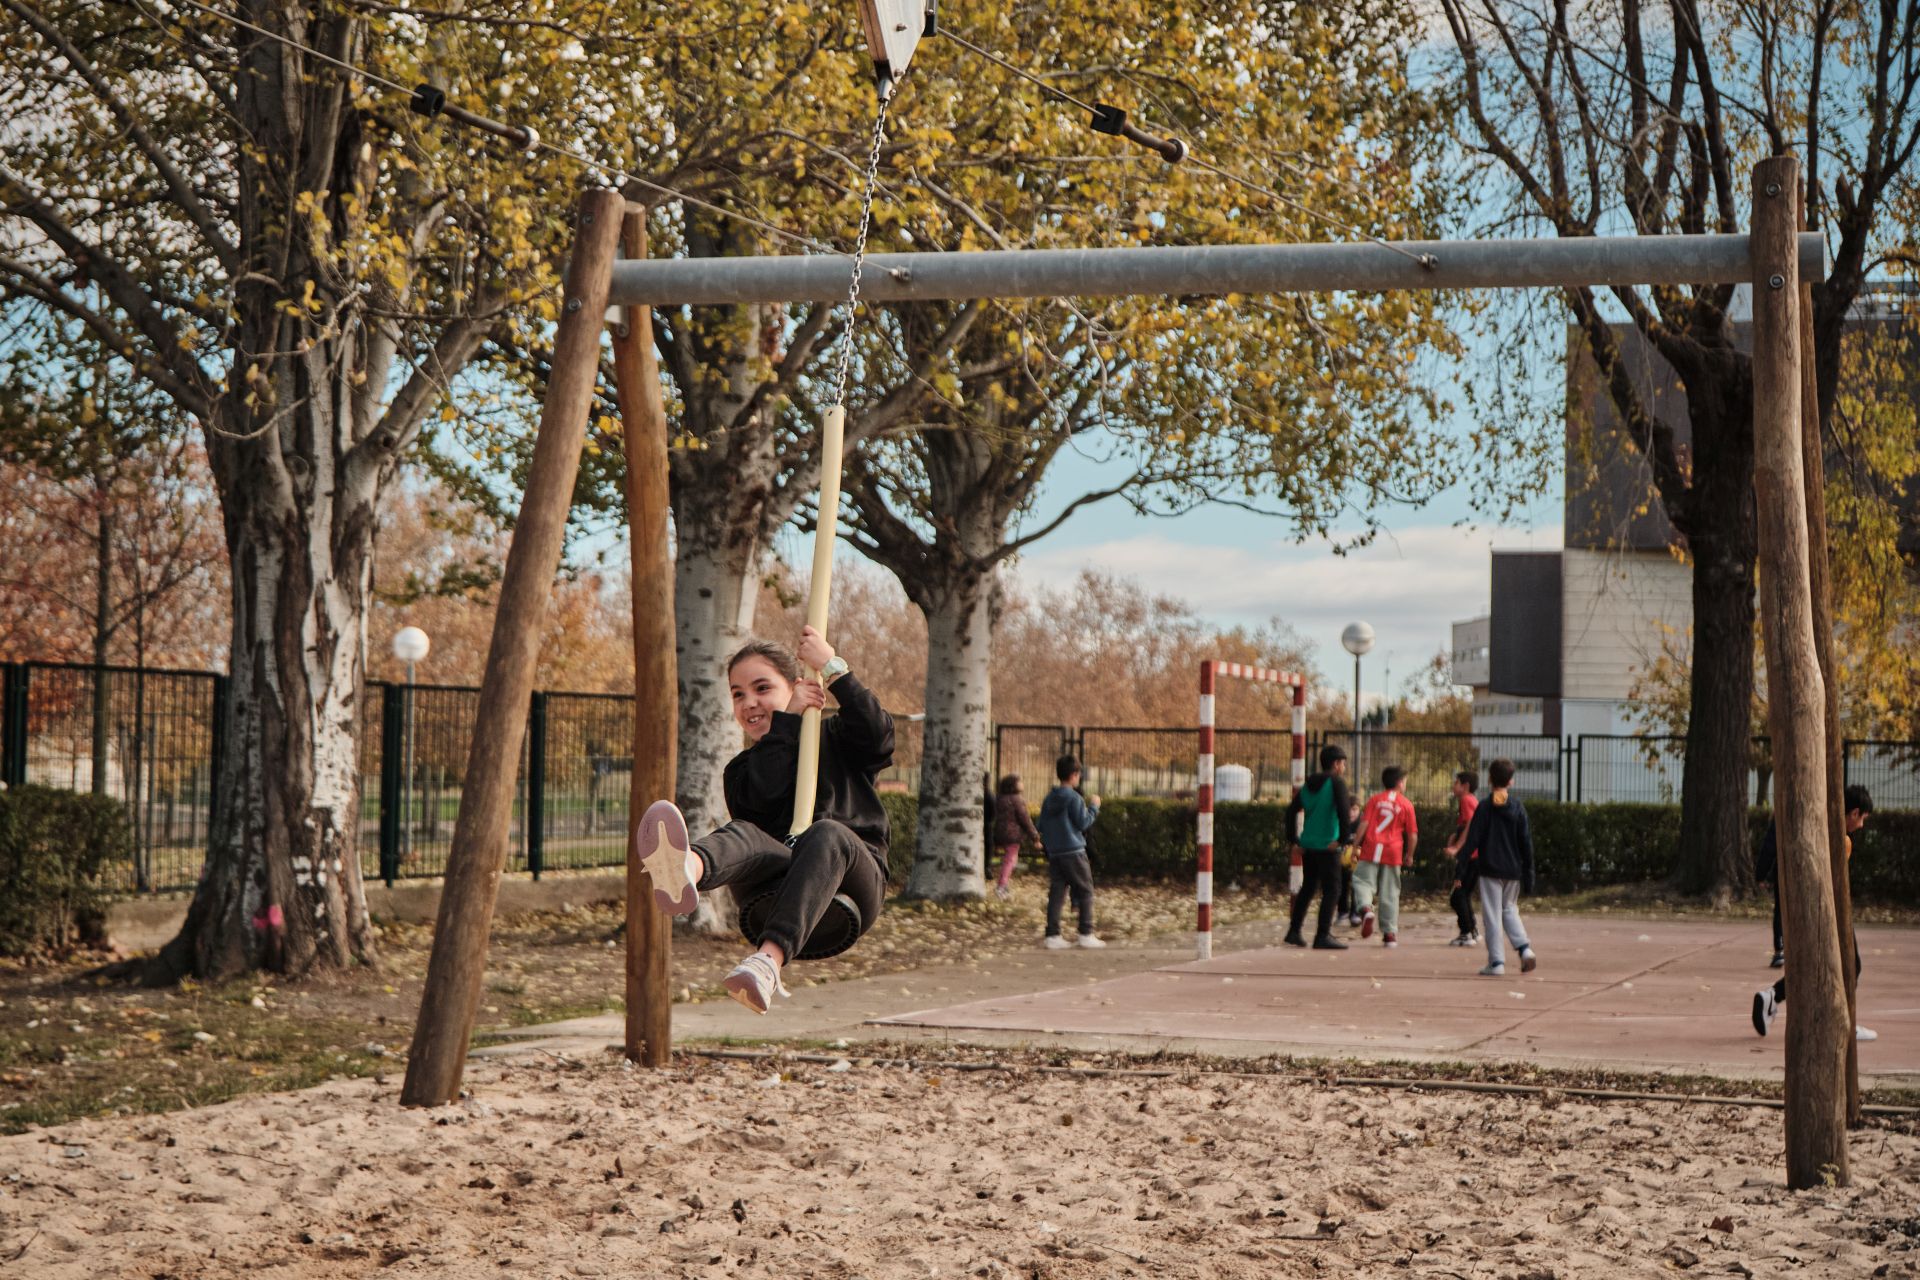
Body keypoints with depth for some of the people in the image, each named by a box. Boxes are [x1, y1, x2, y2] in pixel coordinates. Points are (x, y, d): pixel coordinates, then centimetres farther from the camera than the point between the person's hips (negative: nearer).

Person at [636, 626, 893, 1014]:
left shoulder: (835, 739, 23)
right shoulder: (743, 770, 25)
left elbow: (878, 735, -2)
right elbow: (764, 797, -1)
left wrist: (832, 667, 0)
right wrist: (787, 719, 2)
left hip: (849, 887, -1)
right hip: (778, 902, 1)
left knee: (828, 834, -35)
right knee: (743, 835, -30)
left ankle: (768, 962, -61)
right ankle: (686, 870, -73)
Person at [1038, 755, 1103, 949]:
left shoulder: (1049, 799, 12)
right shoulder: (1073, 798, -11)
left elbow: (1042, 826, 15)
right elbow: (1083, 823, -11)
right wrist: (1094, 807, 1)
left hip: (1054, 853, 6)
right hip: (1074, 851, -6)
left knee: (1056, 893, 4)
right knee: (1085, 891, 2)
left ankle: (1053, 936, -2)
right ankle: (1086, 935, -1)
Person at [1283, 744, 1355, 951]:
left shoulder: (1308, 785, 13)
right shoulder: (1336, 782, -9)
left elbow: (1292, 810, 13)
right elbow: (1344, 811, -21)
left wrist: (1295, 840, 15)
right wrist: (1343, 839, -16)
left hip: (1308, 846, 7)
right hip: (1327, 847, -7)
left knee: (1307, 888, 18)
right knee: (1331, 891, -3)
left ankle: (1294, 932, 20)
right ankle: (1323, 936, -8)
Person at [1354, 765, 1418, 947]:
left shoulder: (1375, 800, 6)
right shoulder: (1406, 804, 4)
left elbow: (1364, 823, -2)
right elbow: (1413, 834, 4)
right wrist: (1409, 855, 16)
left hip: (1371, 849, 0)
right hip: (1393, 851, 0)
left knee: (1363, 881, 3)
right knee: (1390, 892, 7)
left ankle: (1365, 908, -29)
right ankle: (1390, 933, 9)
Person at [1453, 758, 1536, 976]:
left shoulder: (1485, 808, -7)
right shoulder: (1518, 808, 2)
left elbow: (1471, 841, -9)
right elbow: (1526, 843, 4)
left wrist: (1460, 871, -5)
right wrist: (1528, 876, 9)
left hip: (1490, 870, -4)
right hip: (1513, 870, 4)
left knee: (1492, 915, 1)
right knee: (1510, 909, 20)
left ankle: (1496, 962, -1)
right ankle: (1524, 948, 0)